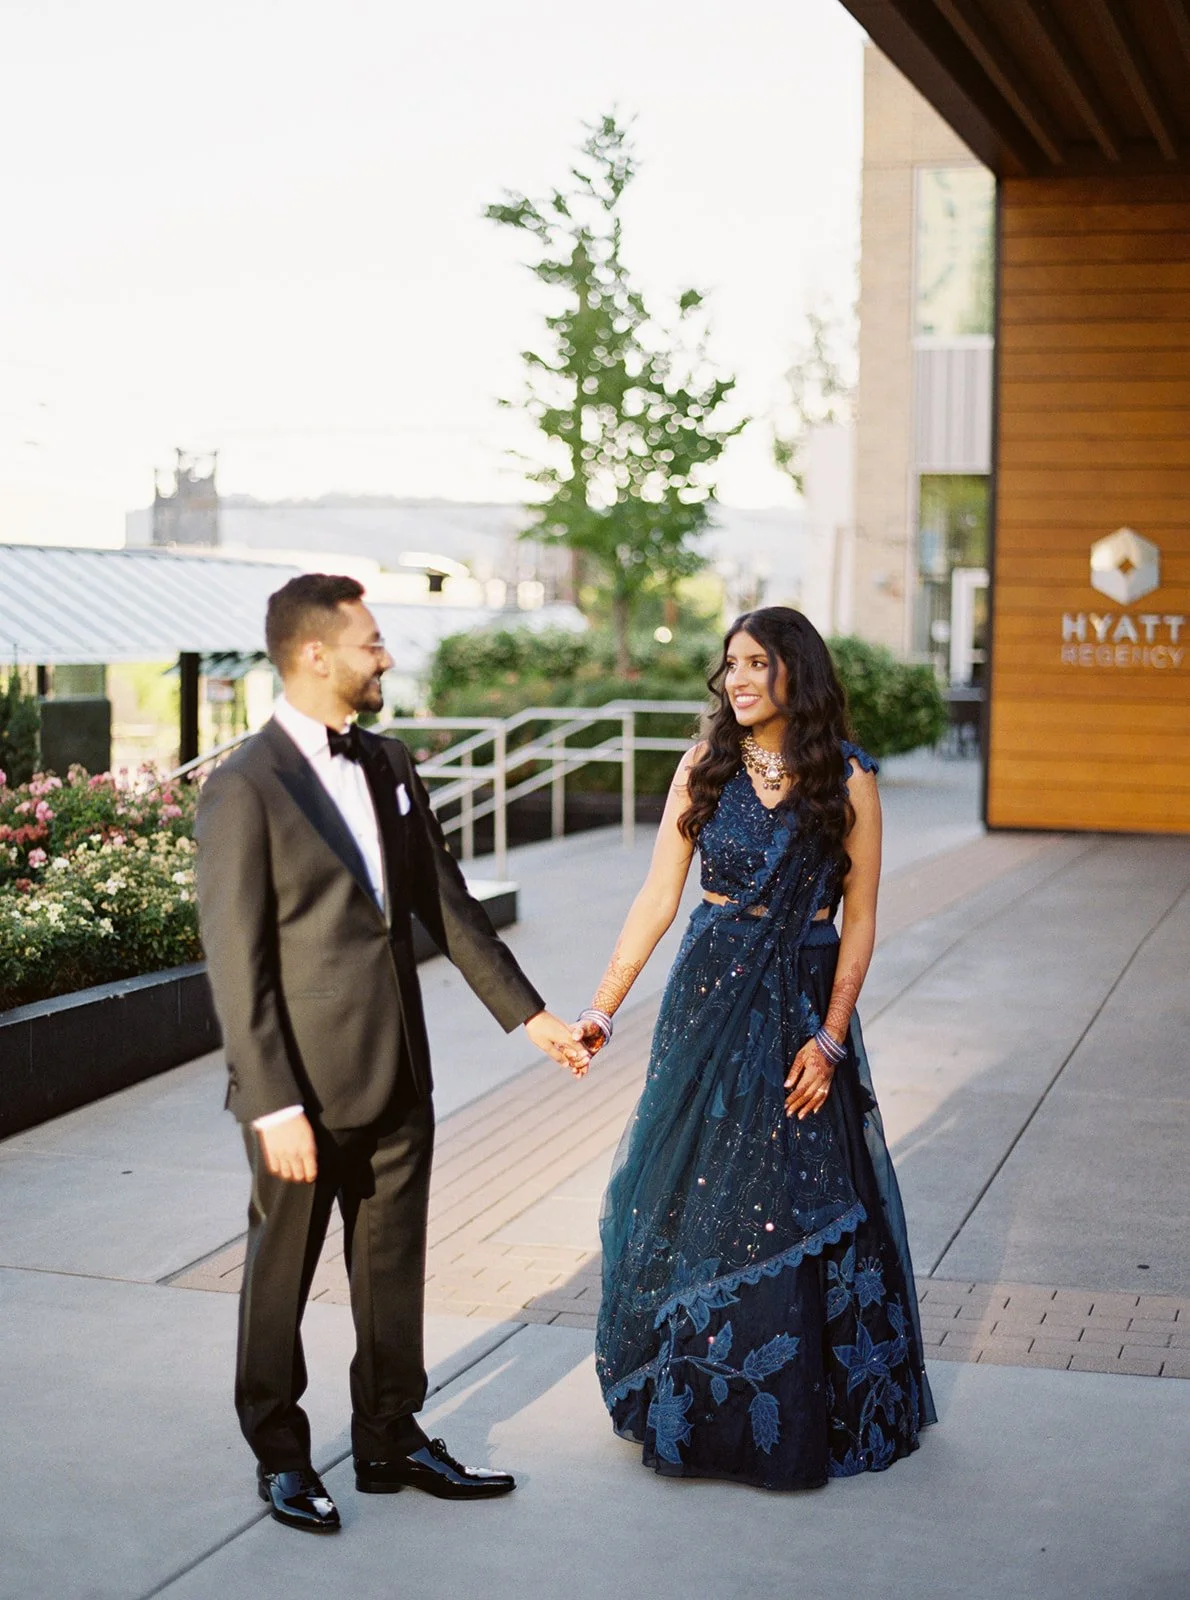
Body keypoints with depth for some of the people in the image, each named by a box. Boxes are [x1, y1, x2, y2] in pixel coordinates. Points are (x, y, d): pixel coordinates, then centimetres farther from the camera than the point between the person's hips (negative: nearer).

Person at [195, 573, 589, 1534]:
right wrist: (275, 1106, -19)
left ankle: (390, 1440, 31)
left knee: (394, 1269, 16)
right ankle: (280, 1456, 28)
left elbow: (447, 903, 15)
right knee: (282, 1276, 11)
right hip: (306, 1089, -6)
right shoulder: (244, 788, -14)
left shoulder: (389, 767, 8)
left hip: (397, 1078, 7)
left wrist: (528, 1013, 13)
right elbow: (237, 964, -16)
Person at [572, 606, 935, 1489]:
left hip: (802, 1006, -3)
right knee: (690, 1193, 9)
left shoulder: (847, 778, -6)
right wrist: (603, 1007, -4)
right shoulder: (705, 767, 2)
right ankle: (693, 1398, 28)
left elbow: (859, 921, -4)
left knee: (789, 1205, 2)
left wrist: (829, 1038, -12)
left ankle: (795, 1413, 20)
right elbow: (658, 897, 2)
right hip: (708, 995, 3)